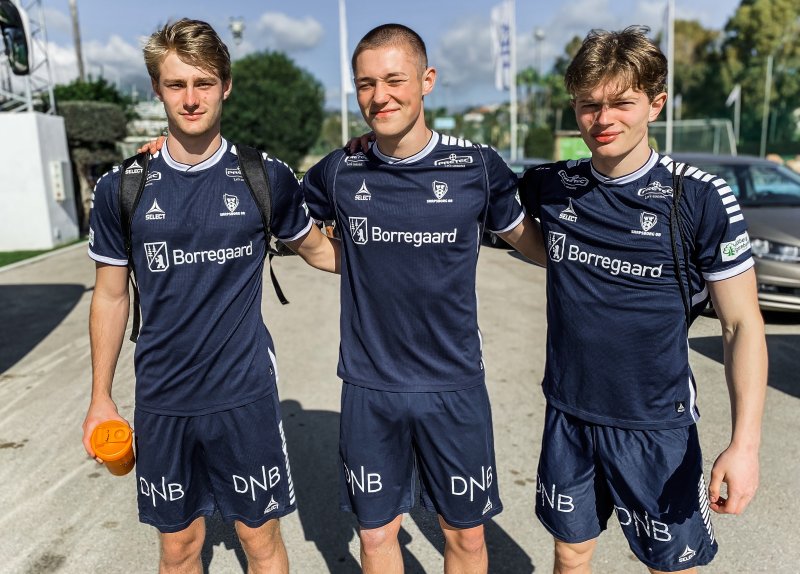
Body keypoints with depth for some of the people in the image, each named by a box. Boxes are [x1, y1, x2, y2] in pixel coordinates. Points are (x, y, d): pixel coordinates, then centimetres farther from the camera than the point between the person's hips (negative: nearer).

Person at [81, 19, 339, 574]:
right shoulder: (122, 188, -2)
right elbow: (111, 296, 6)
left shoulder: (267, 178, -6)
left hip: (246, 393, -1)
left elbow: (317, 249, 9)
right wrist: (101, 397, 9)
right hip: (161, 401, 2)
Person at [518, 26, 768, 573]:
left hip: (658, 427, -2)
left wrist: (745, 443, -16)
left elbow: (742, 325, -8)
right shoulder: (549, 187, -3)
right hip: (568, 416, 3)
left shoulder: (702, 198, -12)